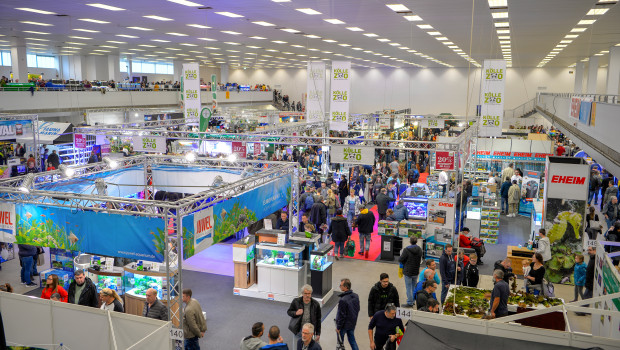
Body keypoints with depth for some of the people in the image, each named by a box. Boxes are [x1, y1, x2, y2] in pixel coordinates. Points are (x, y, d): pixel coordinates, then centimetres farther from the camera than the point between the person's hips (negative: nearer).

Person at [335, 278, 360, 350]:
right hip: (352, 324, 7)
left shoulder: (343, 300, -29)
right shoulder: (356, 296, -4)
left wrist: (338, 327, -11)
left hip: (344, 325, -7)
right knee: (352, 340, 20)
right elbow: (357, 310, 8)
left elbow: (341, 315, -23)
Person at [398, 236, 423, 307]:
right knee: (414, 287, 18)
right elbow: (420, 260, 10)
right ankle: (413, 301, 27)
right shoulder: (420, 250, -1)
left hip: (408, 271, -5)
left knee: (409, 287, 4)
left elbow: (400, 260, -17)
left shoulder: (406, 250, -20)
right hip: (416, 271, 5)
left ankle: (410, 303, 9)